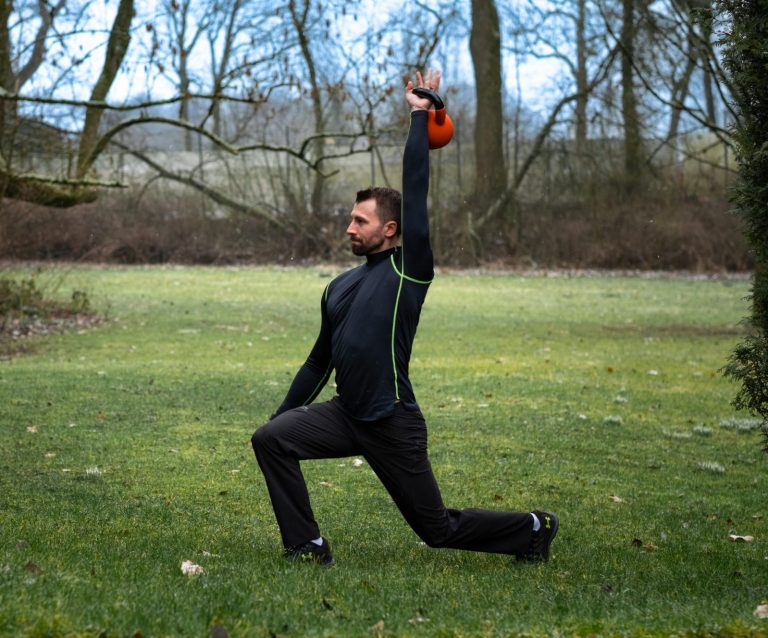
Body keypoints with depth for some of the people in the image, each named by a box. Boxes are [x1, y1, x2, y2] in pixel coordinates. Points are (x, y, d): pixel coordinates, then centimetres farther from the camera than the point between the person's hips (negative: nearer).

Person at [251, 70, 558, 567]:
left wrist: (420, 115, -12)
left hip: (393, 424, -6)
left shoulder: (408, 269, -8)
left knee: (439, 529, 2)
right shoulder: (340, 288, 12)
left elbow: (415, 191, -15)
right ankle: (307, 546, -4)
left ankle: (532, 529, 26)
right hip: (346, 416, 6)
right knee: (271, 439, -13)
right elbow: (319, 361, 20)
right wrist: (282, 414, 18)